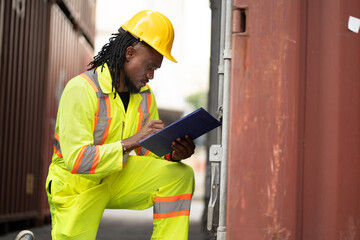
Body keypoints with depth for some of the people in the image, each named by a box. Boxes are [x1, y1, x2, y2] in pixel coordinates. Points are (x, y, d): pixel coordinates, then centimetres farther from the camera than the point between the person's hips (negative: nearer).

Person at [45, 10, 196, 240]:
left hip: (116, 178, 5)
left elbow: (150, 155, 3)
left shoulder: (145, 95, 0)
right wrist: (131, 141, -34)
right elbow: (76, 160, -29)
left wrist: (173, 155, -20)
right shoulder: (81, 90, -22)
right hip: (76, 186, -5)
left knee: (180, 174, -14)